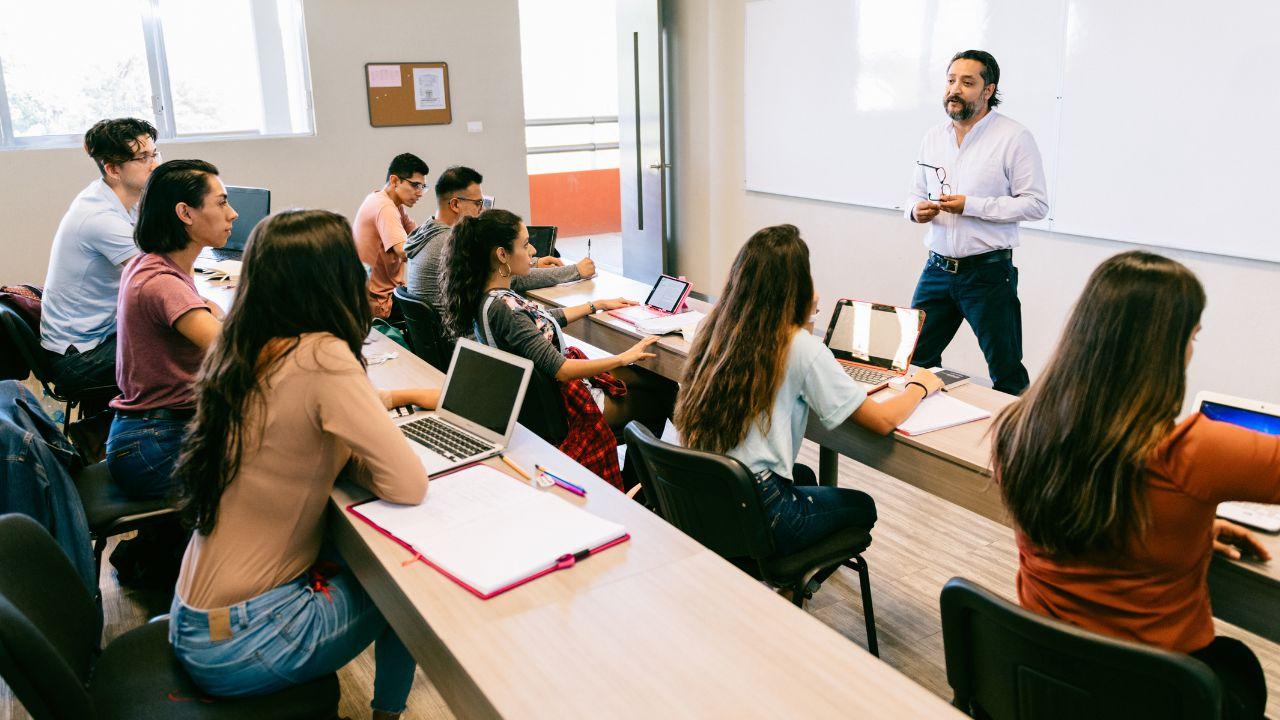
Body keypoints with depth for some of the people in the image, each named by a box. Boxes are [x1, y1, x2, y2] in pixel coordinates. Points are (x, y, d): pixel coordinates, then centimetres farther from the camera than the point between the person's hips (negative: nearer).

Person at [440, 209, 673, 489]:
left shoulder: (489, 296, -1)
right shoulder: (501, 309, -31)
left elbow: (546, 319, 16)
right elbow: (558, 369, -31)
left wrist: (597, 305, 21)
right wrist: (623, 358, -24)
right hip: (561, 405, -9)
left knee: (661, 383, 12)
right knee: (656, 402, 9)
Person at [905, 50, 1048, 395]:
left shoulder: (1014, 137, -7)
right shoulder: (933, 137, 11)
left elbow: (1036, 204, -11)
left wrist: (971, 206, -19)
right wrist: (916, 210, -6)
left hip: (988, 272, -5)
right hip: (937, 269, 5)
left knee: (1007, 373, 4)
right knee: (916, 361, 9)